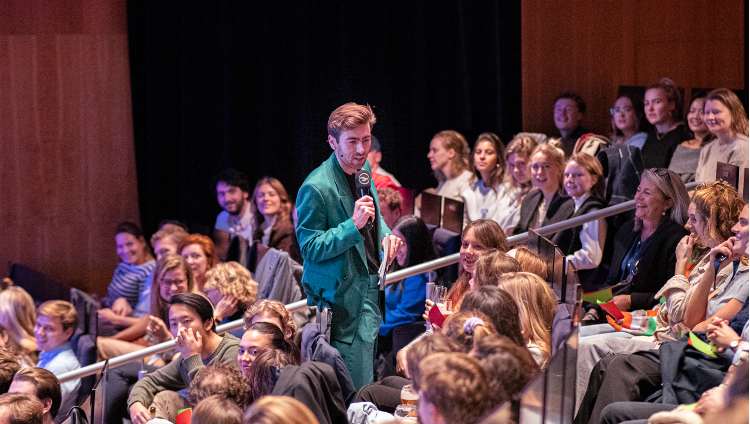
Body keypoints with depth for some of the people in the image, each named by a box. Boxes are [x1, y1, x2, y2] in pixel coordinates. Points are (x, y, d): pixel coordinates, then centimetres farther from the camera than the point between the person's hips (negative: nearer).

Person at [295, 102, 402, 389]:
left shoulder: (363, 168, 6)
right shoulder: (316, 188, -21)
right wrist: (353, 225, -30)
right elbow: (310, 249, -18)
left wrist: (385, 234, 4)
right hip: (342, 298, -8)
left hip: (369, 289, 8)